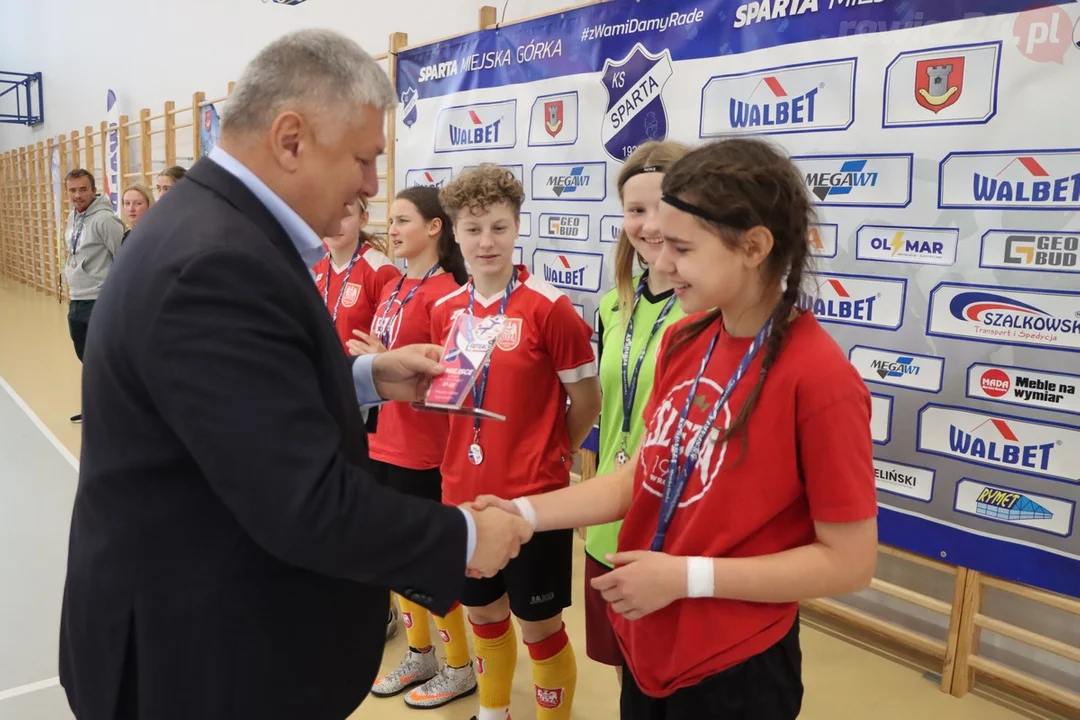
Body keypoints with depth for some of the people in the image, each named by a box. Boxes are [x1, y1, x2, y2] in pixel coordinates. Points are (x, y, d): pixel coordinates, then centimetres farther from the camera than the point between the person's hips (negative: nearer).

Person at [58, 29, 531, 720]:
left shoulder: (212, 228, 4)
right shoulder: (216, 262, -29)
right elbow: (308, 506, -31)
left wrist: (366, 376, 0)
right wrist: (463, 538, -18)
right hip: (204, 649, -9)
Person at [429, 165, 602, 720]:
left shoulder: (549, 307, -14)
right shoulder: (446, 310, 2)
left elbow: (587, 400, -7)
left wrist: (548, 455, 3)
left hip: (533, 495, -5)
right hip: (464, 491, 5)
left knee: (539, 625, 10)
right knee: (483, 612, 22)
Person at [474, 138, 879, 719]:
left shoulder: (818, 376, -23)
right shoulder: (682, 341, -2)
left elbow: (849, 562, -18)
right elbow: (644, 475, 3)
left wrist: (687, 576, -21)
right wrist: (524, 513, -7)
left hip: (734, 669, -6)